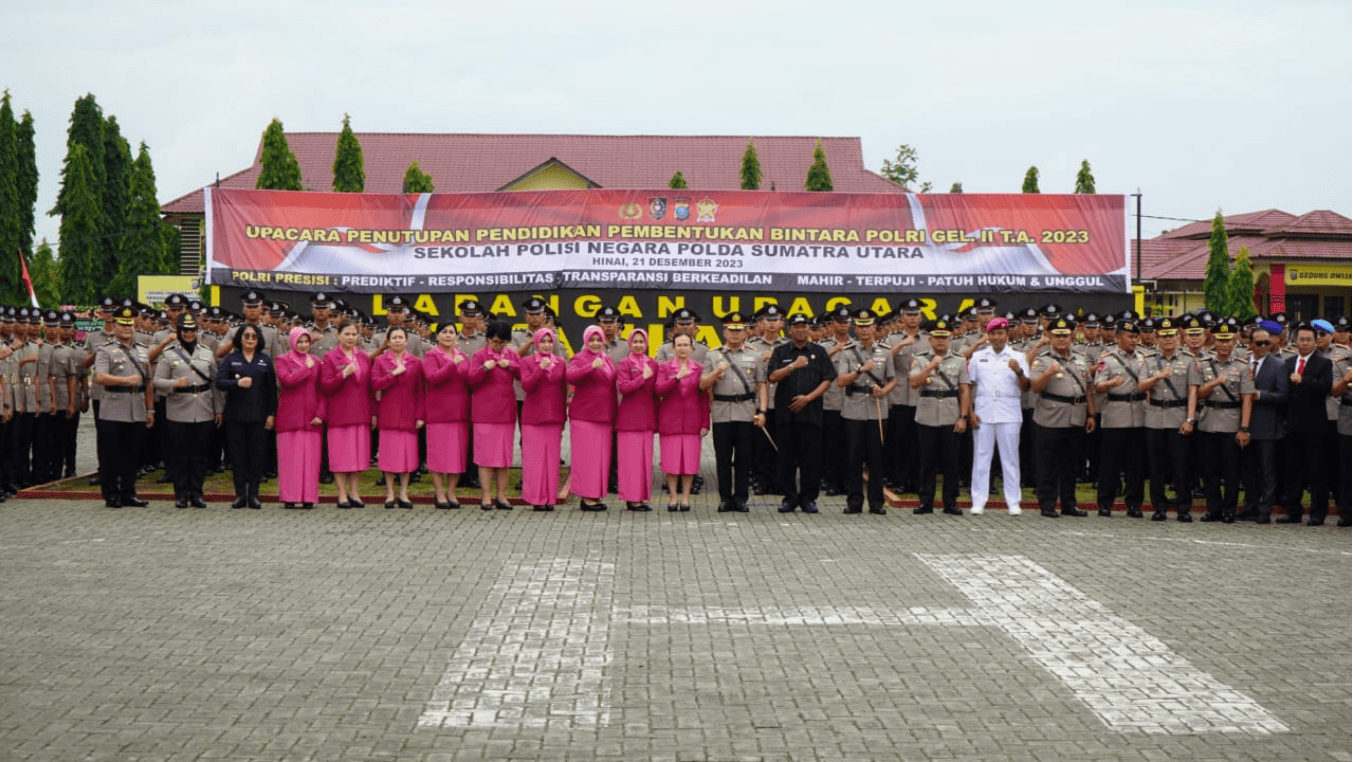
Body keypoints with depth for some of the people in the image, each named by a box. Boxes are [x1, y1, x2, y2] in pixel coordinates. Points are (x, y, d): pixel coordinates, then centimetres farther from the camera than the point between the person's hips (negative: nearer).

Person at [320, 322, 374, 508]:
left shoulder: (364, 358, 11)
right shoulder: (330, 358, -1)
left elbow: (370, 386, 13)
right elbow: (325, 386, -8)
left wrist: (373, 412, 8)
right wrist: (344, 374, -21)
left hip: (361, 413, 4)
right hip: (339, 413, -4)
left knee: (359, 452, 5)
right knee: (341, 454, -2)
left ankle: (353, 492, 14)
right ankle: (342, 494, 4)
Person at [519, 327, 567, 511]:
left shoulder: (561, 363, 10)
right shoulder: (527, 361, 3)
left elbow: (564, 391, 12)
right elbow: (526, 386, -9)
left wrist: (563, 420, 11)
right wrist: (541, 369, -19)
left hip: (553, 418, 2)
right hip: (533, 418, -2)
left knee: (552, 458, 2)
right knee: (533, 458, -4)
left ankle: (550, 498, 8)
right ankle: (536, 498, 3)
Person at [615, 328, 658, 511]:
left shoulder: (652, 364, 11)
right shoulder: (625, 364, -1)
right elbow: (623, 387, -13)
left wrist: (657, 419, 9)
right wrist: (643, 378, -21)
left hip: (647, 417, 5)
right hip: (629, 417, -5)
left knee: (646, 458, 5)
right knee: (630, 458, -4)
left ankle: (642, 497, 11)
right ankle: (631, 498, 0)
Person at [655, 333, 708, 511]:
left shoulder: (699, 369, 7)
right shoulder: (664, 367, 5)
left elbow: (704, 398, 6)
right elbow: (658, 389, -9)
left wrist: (705, 423, 0)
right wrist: (677, 377, -22)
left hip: (692, 420, 1)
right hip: (670, 420, -1)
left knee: (690, 459, 0)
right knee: (671, 460, -1)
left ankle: (686, 497, 8)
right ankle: (673, 497, 8)